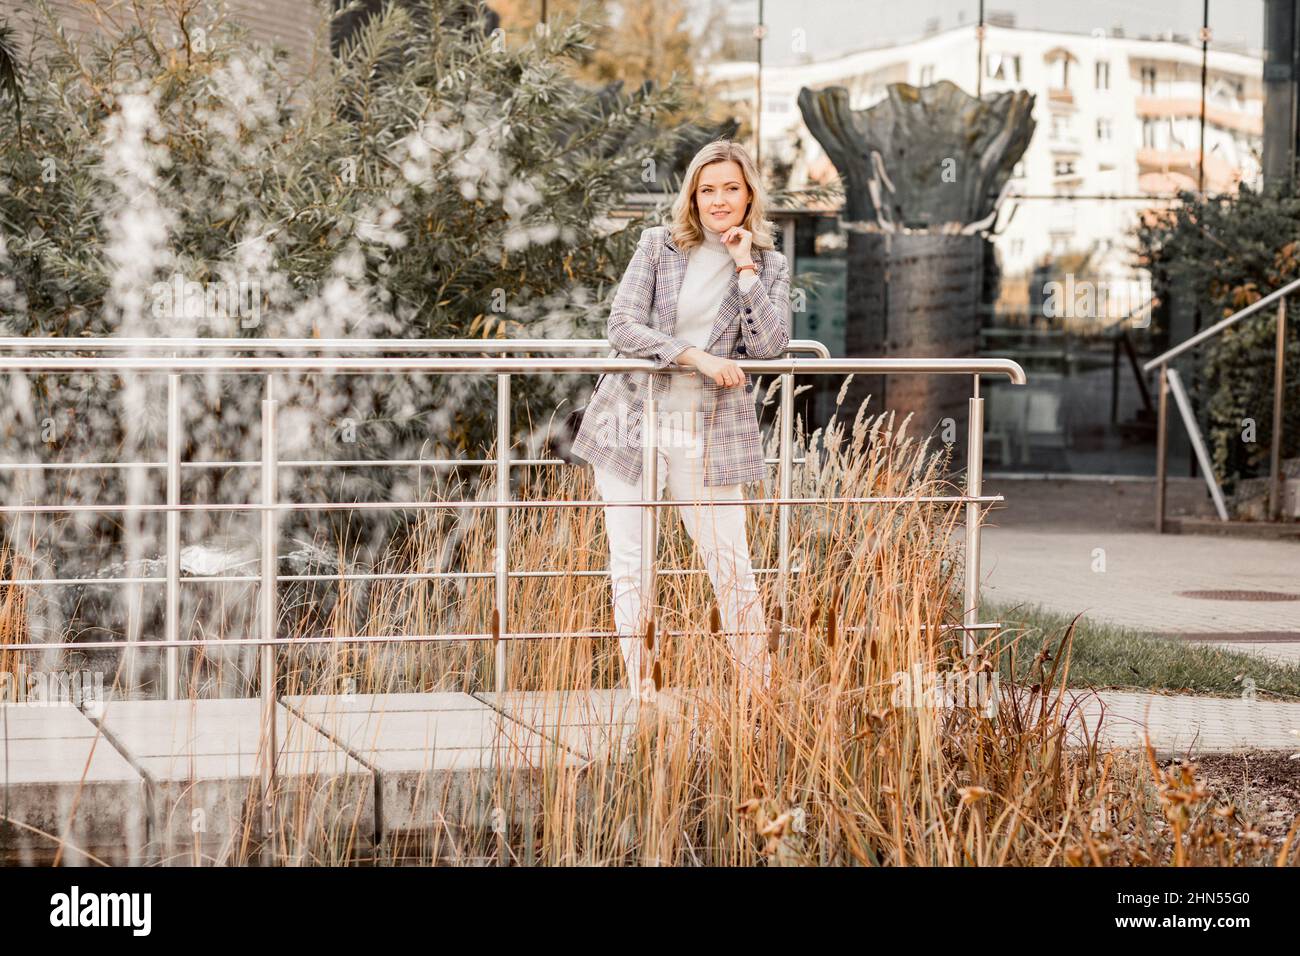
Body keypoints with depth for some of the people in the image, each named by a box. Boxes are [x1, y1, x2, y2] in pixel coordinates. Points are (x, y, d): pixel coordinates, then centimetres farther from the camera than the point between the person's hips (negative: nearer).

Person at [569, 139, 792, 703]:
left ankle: (761, 693, 8)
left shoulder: (768, 267, 7)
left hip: (709, 433, 0)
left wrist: (745, 268, -8)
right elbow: (622, 327, -6)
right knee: (630, 567, 1)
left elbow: (769, 347, -7)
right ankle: (641, 695, 8)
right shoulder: (658, 246, 3)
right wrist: (695, 356, -15)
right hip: (634, 419, 0)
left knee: (731, 568, -2)